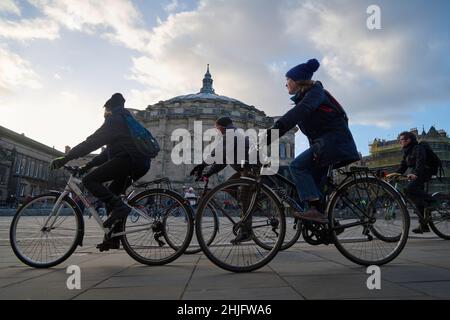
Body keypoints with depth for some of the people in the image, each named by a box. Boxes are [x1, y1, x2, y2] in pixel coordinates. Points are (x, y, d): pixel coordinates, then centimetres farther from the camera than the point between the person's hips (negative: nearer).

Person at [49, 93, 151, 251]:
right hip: (141, 163, 10)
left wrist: (66, 158, -6)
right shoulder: (125, 121, 33)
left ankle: (119, 206, -22)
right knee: (111, 193, 16)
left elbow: (93, 141, -8)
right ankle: (113, 239, 14)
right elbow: (108, 151, 31)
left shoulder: (114, 120, 3)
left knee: (89, 180, -8)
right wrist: (87, 166, 27)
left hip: (129, 158, -10)